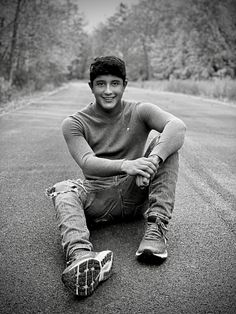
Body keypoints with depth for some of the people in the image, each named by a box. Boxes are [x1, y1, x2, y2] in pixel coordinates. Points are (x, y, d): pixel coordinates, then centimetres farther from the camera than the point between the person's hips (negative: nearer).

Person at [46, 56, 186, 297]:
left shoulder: (139, 112, 1)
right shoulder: (74, 124, 0)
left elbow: (177, 126, -20)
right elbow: (87, 162, -19)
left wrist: (153, 160, -41)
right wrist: (125, 165, -40)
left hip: (136, 194, 1)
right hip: (97, 197, 0)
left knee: (164, 142, -18)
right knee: (62, 190, -29)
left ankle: (156, 228, -28)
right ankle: (81, 256, -56)